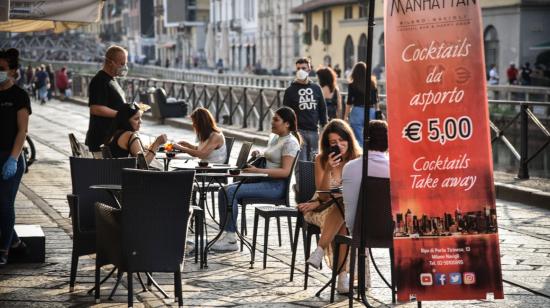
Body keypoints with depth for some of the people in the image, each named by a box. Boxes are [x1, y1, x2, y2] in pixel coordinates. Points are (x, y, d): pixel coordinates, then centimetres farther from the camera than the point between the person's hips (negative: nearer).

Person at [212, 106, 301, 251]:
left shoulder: (290, 142, -10)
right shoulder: (275, 138, 19)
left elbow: (285, 171, -21)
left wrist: (258, 170, -25)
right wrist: (258, 157, 10)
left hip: (276, 185, -10)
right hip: (265, 181, 10)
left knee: (231, 191, -23)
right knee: (224, 190, -5)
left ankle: (231, 239, -20)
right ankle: (227, 233, -8)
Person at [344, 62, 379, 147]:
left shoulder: (352, 85, -4)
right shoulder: (372, 84, 5)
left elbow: (349, 102, -3)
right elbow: (376, 102, 8)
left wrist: (346, 116, 4)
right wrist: (376, 113, 18)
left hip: (357, 111, -3)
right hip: (371, 111, 3)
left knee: (358, 139, -1)